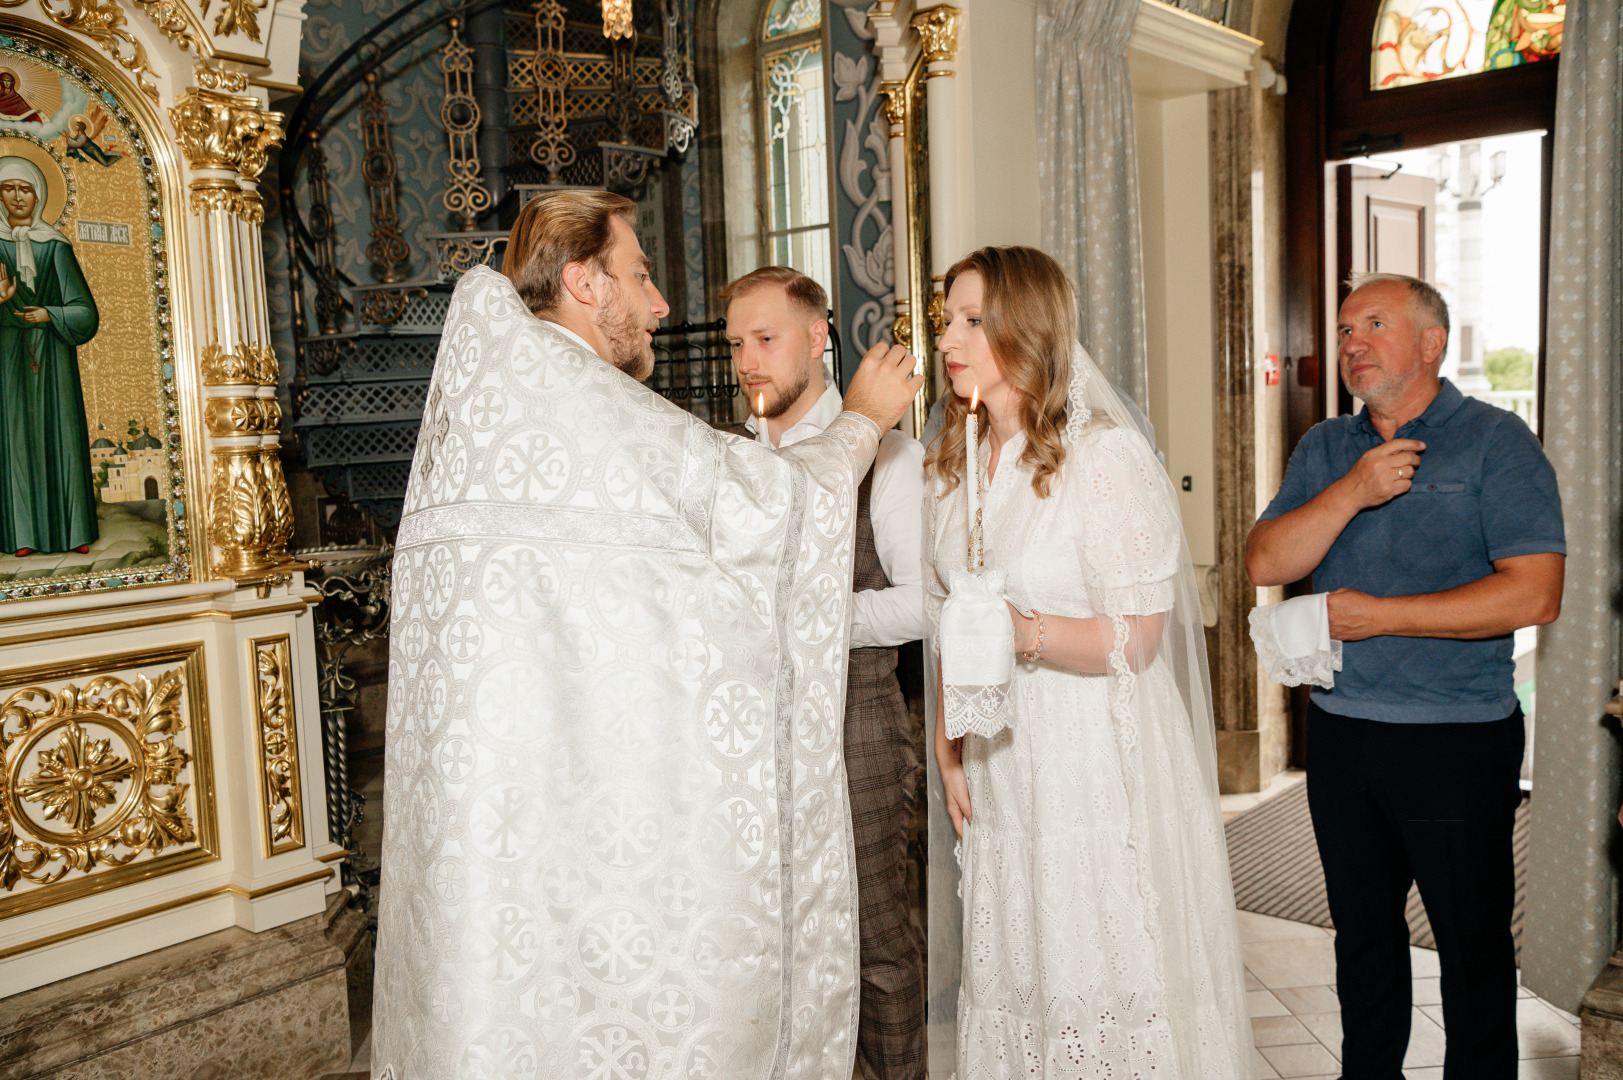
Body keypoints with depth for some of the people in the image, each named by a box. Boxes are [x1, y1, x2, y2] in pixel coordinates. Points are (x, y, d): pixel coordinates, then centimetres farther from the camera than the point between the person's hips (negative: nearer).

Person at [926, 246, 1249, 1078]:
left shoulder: (1107, 456, -12)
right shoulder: (952, 463, 9)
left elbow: (1136, 639, -13)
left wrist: (1027, 633, -28)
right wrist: (946, 746, 8)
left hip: (1101, 778, -6)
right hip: (999, 779, 6)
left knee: (1107, 991, 5)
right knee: (1008, 989, 14)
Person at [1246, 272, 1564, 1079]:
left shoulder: (1495, 442, -6)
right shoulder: (1325, 449, 9)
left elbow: (1533, 594, -17)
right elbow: (1266, 563, -3)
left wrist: (1375, 615, -16)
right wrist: (1353, 492, -17)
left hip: (1457, 739, -5)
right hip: (1339, 731, 5)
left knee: (1473, 942, 7)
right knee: (1362, 929, 18)